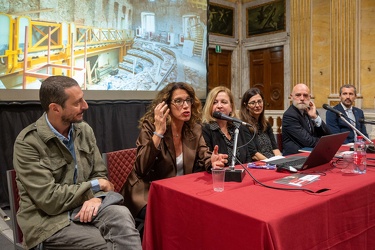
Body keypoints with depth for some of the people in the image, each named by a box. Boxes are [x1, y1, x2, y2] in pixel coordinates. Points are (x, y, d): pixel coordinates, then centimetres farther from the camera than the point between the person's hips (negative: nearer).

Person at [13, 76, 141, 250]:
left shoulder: (84, 130, 4)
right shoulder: (27, 143, -13)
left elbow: (100, 174, 8)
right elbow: (49, 199, -18)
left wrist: (96, 198, -14)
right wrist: (95, 186, -10)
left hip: (84, 206, 5)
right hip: (48, 219, -4)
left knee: (121, 214, -27)